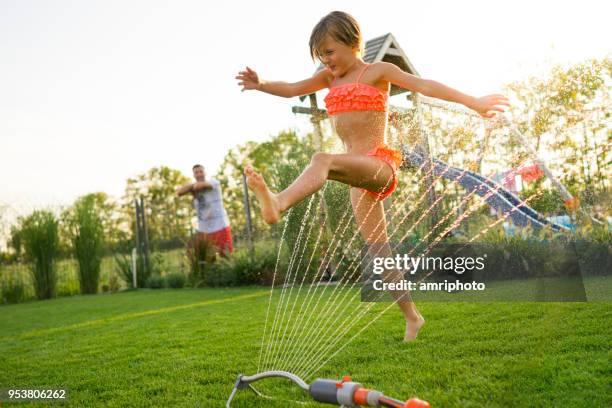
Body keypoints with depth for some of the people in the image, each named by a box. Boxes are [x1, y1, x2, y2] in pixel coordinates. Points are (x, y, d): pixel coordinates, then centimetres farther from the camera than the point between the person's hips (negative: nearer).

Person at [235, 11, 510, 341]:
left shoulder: (378, 71, 3)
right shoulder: (330, 78, 20)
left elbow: (424, 85, -6)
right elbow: (292, 89, 13)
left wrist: (473, 102, -15)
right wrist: (259, 85, -7)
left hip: (380, 165, -7)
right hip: (360, 175, 7)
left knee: (322, 160, -36)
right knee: (379, 252, 8)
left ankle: (277, 204, -60)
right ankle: (412, 316, 18)